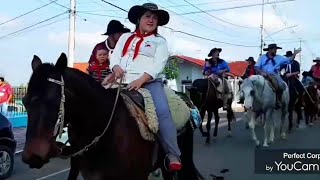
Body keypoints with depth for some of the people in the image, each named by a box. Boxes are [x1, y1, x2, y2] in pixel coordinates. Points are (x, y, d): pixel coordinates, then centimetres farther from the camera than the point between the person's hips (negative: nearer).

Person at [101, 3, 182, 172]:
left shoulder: (160, 41, 11)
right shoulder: (125, 37, 22)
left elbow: (158, 65, -4)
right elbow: (115, 56, 14)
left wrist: (140, 80, -20)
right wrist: (117, 68, -11)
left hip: (150, 82, -4)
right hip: (123, 82, 4)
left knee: (163, 112, -25)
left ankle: (173, 155, -22)